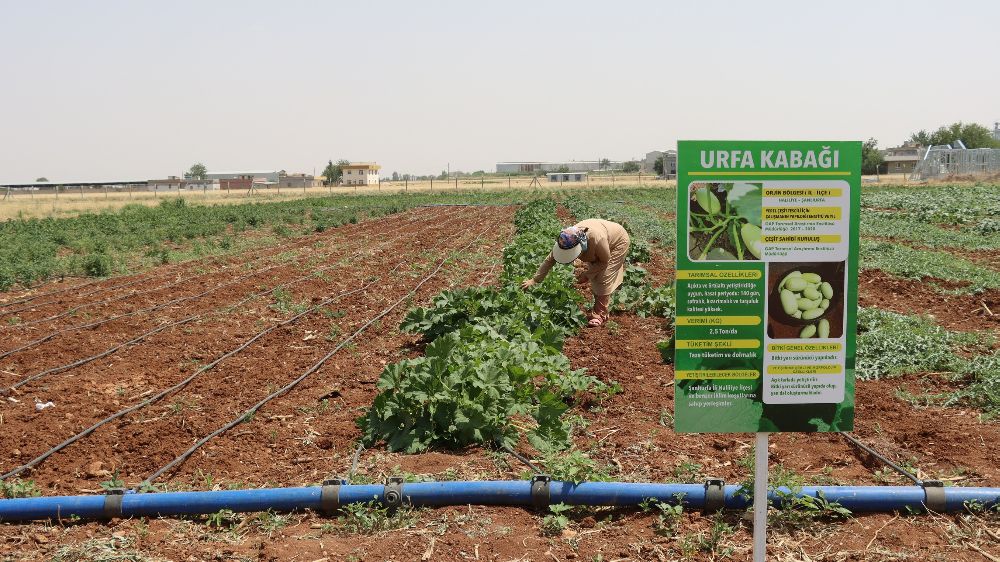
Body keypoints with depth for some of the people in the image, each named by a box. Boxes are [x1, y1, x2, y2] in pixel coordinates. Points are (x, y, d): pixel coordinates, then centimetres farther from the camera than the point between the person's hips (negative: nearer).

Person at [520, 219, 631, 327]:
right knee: (595, 277, 12)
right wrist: (534, 280, -18)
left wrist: (587, 272, -25)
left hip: (618, 242, -6)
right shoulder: (567, 240, -30)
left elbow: (604, 262, -27)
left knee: (603, 280, -8)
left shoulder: (597, 239, -46)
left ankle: (600, 314, 3)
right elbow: (549, 260, -20)